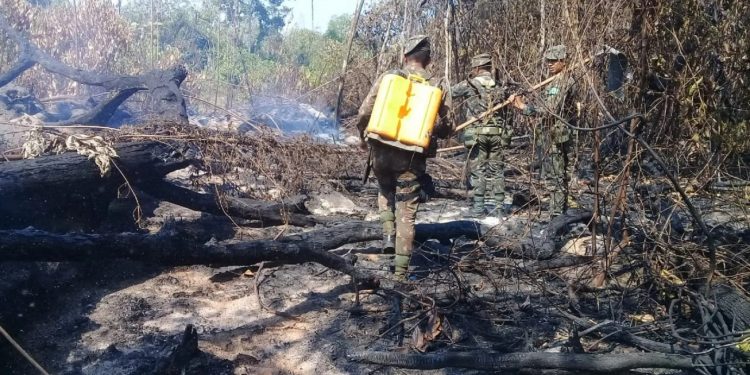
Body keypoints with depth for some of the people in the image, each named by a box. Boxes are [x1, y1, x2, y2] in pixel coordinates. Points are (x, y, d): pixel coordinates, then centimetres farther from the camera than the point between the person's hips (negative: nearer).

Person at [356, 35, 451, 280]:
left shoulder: (388, 77, -2)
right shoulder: (435, 87, -1)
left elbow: (364, 113, -3)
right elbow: (443, 128, 0)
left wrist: (363, 135, 16)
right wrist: (444, 131, 23)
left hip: (382, 152, 1)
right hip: (412, 158, -1)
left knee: (385, 191, 31)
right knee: (406, 213, 7)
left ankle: (388, 235, 14)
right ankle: (401, 269, 9)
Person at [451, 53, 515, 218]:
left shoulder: (468, 85, -3)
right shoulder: (501, 87, 10)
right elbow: (509, 114, 13)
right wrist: (507, 135, 20)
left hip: (477, 133, -3)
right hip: (497, 134, 4)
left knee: (477, 170, 3)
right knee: (497, 170, 8)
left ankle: (478, 206, 4)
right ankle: (499, 206, 10)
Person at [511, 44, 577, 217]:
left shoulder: (564, 82, -13)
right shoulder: (554, 82, 18)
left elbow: (550, 111, -22)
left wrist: (524, 107, -23)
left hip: (557, 136, -10)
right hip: (551, 136, 10)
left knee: (556, 177, -7)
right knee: (555, 176, 14)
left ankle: (557, 214, -2)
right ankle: (561, 211, 22)